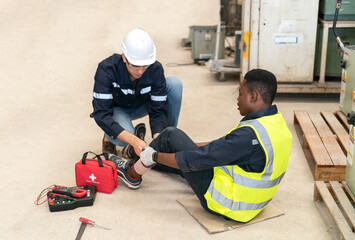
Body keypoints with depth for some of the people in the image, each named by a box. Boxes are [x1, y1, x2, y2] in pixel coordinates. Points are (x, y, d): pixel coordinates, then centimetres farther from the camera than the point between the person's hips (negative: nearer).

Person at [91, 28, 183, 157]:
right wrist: (134, 141, -49)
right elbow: (101, 114, -37)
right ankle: (109, 137, 0)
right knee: (122, 139, -39)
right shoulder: (106, 69, -34)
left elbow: (158, 110, -24)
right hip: (116, 108, -3)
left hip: (142, 106, 3)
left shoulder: (155, 69, -27)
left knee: (175, 83, -24)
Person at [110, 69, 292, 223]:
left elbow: (195, 160, -25)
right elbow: (226, 145, 12)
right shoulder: (277, 122, 0)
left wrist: (154, 156, -9)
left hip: (226, 204, -9)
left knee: (171, 135, 0)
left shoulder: (249, 134, -30)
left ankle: (133, 174, 23)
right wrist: (186, 146, 19)